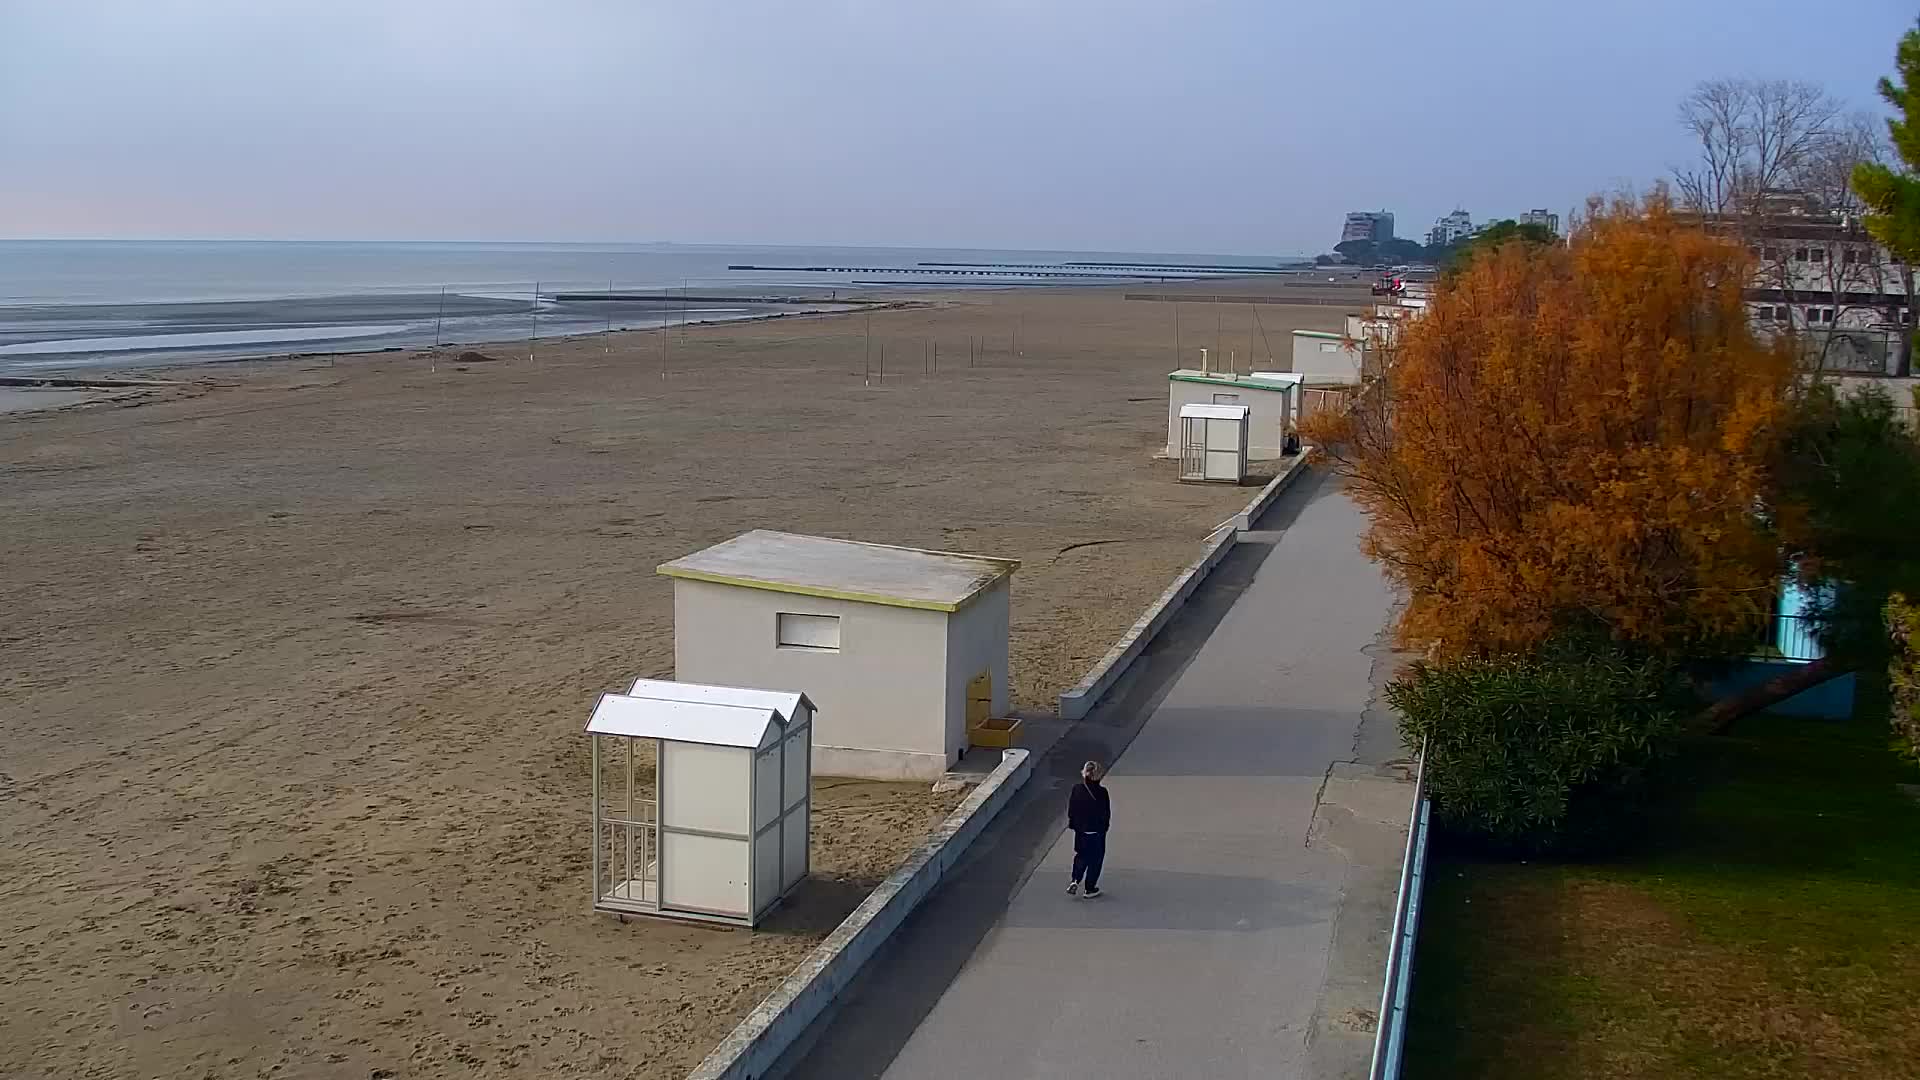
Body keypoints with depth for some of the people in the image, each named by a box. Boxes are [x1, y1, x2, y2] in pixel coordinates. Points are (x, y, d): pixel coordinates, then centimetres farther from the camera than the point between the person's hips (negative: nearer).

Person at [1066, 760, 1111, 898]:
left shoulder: (1076, 789, -9)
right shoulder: (1101, 793, -19)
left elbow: (1071, 810, 0)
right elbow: (1106, 814, -12)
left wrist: (1073, 824, 13)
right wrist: (1105, 825, 6)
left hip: (1080, 831, 4)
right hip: (1097, 831, -3)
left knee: (1081, 856, 23)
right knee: (1095, 860, 11)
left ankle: (1075, 881, 7)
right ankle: (1090, 889, 17)